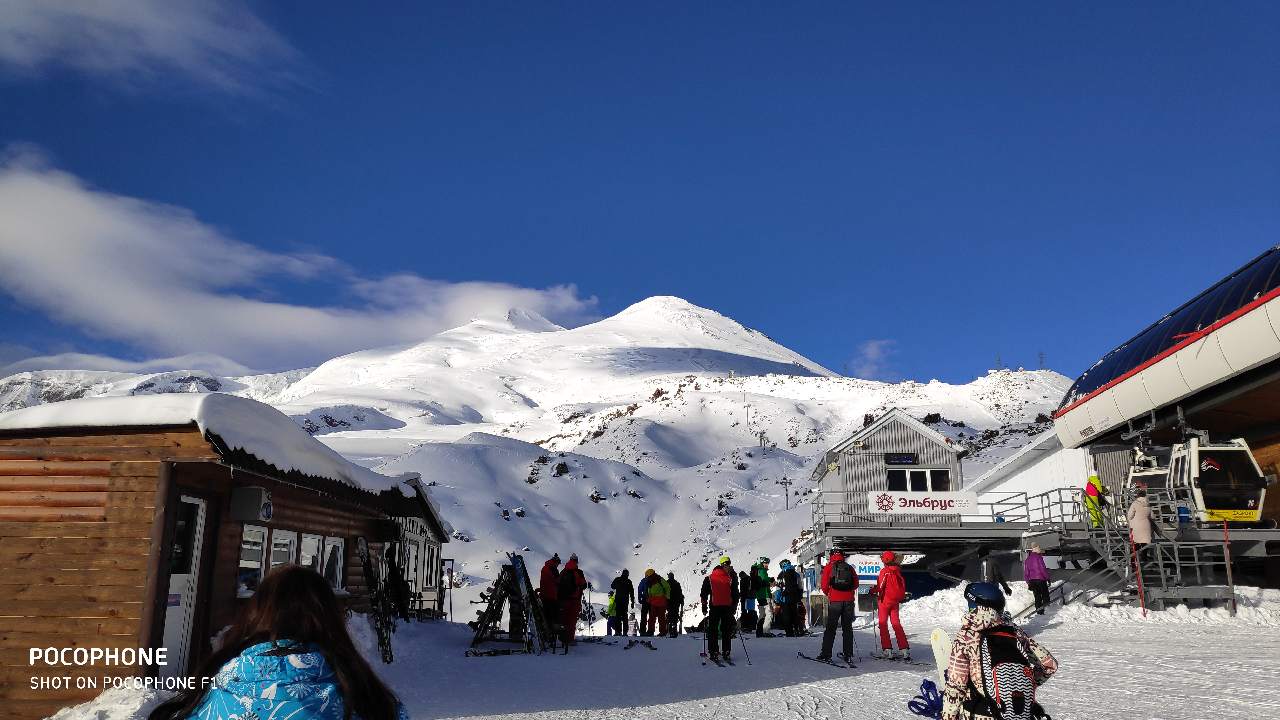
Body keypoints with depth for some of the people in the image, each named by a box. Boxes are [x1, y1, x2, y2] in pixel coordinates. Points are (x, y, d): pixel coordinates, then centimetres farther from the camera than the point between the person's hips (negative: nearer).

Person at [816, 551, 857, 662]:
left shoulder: (829, 567, 1)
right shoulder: (850, 567, 8)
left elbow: (824, 585, -4)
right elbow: (856, 584, 8)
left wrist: (828, 594, 16)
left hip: (834, 601, -2)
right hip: (849, 600, 2)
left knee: (830, 628, 3)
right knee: (847, 628, 10)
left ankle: (826, 654, 0)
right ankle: (848, 655, 9)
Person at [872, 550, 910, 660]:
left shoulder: (884, 571, -14)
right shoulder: (898, 571, 4)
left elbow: (880, 587, -14)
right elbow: (903, 586, 12)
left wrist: (873, 589, 3)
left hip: (885, 600, -6)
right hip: (895, 601, 6)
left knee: (883, 624, 2)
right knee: (896, 624, 10)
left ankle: (887, 650, -2)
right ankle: (904, 649, 5)